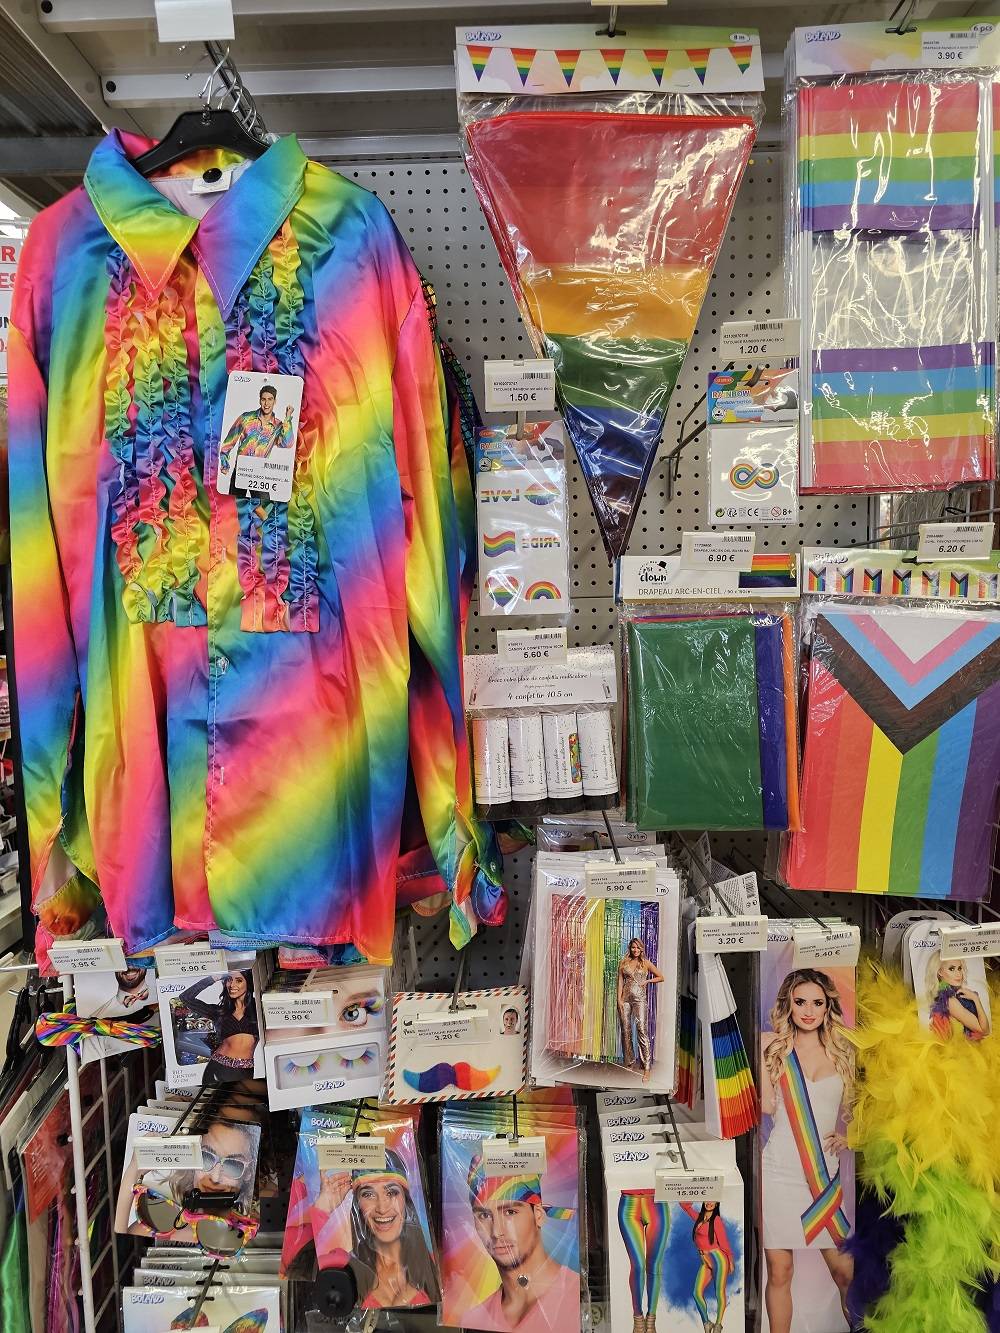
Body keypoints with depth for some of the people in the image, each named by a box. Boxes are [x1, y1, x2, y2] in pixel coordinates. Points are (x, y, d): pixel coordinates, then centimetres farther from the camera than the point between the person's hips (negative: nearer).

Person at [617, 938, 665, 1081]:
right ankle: (629, 1063, 17)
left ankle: (647, 1068, -17)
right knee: (625, 1030, 3)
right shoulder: (624, 963, 10)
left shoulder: (646, 963, 8)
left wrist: (647, 981, 1)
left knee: (642, 1029, -14)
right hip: (625, 998, 3)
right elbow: (620, 982, 8)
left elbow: (661, 977, 14)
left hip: (640, 998, -2)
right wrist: (619, 999, -2)